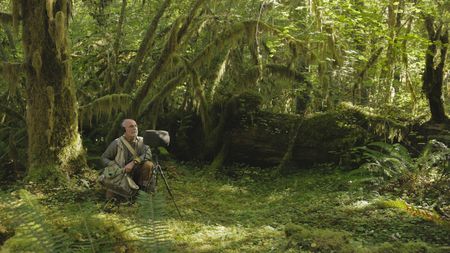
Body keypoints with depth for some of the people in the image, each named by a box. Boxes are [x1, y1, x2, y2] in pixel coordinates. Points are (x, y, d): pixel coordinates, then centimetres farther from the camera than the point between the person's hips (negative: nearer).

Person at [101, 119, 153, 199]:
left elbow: (148, 154, -23)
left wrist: (133, 162, -34)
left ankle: (142, 189, -8)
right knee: (110, 195, -22)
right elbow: (104, 158, 0)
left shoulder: (141, 141, -6)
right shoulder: (117, 143, -8)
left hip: (135, 174, 2)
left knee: (148, 164, -26)